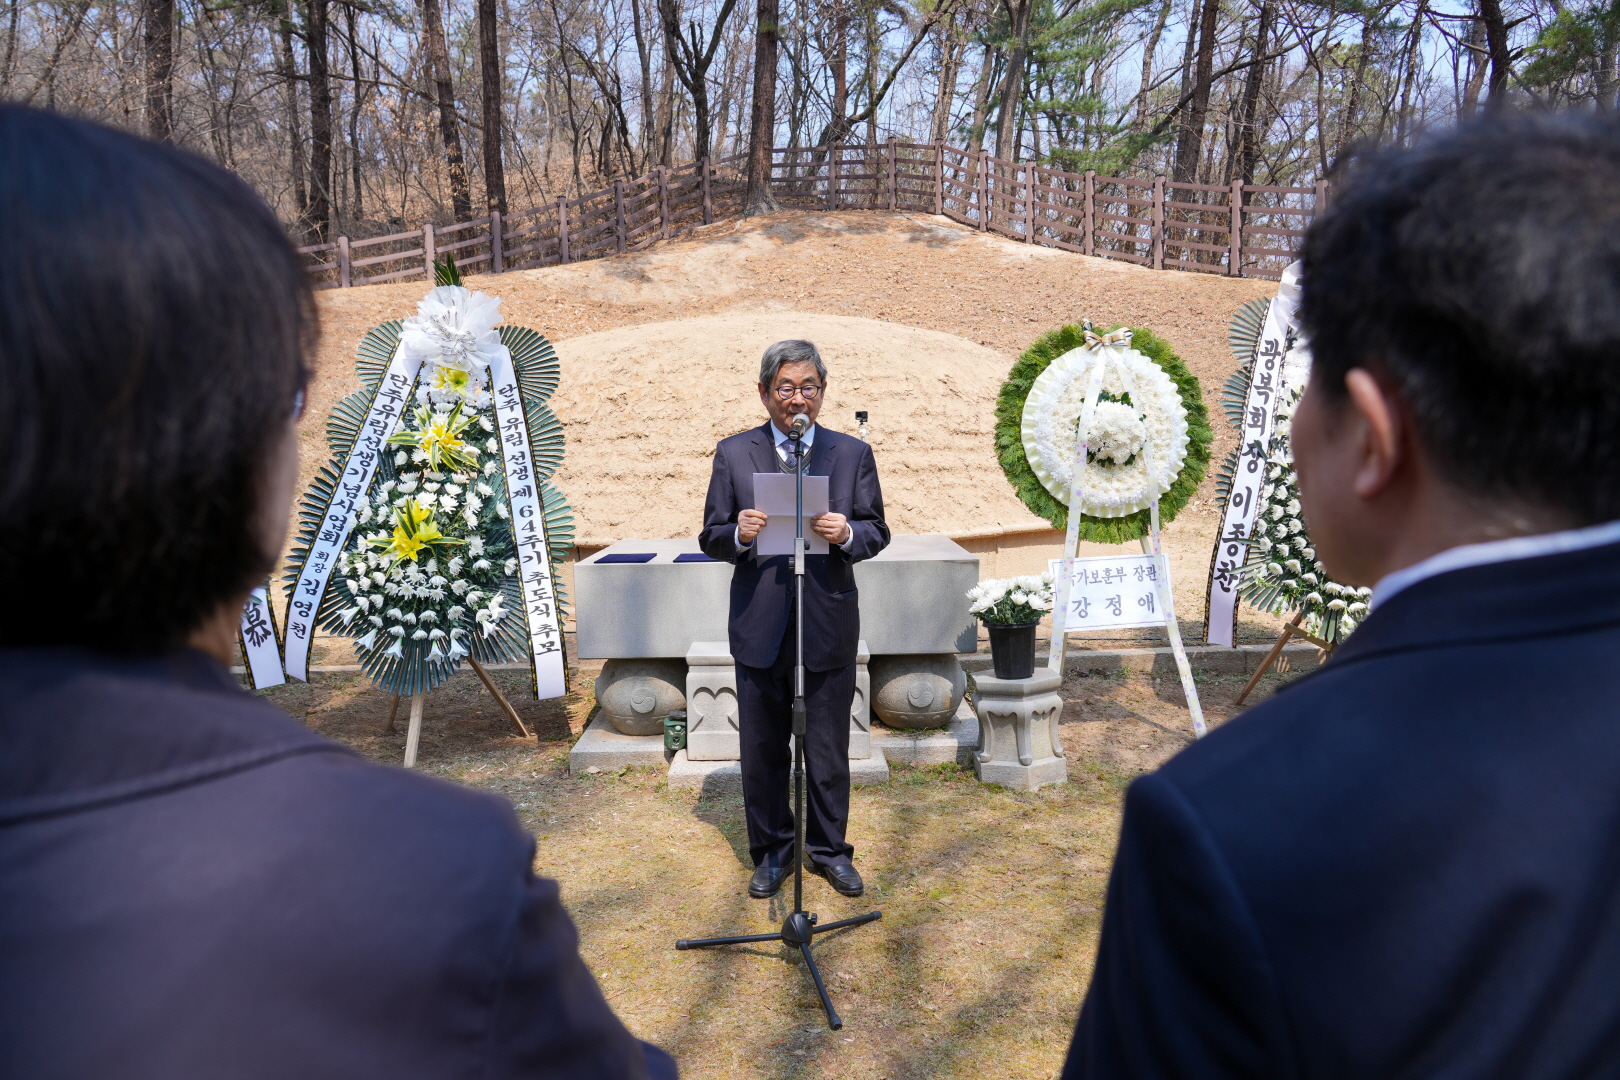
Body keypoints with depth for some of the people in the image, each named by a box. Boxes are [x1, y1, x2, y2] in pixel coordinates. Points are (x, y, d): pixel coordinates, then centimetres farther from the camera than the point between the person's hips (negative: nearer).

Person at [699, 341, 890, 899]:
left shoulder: (853, 453, 4)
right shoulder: (733, 454, 3)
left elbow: (877, 532, 5)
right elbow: (712, 539, 2)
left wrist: (846, 533, -17)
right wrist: (738, 535, -20)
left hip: (830, 622, 0)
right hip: (759, 623, 0)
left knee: (828, 748, 10)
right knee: (762, 749, 11)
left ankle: (830, 849, 30)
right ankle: (771, 852, 29)